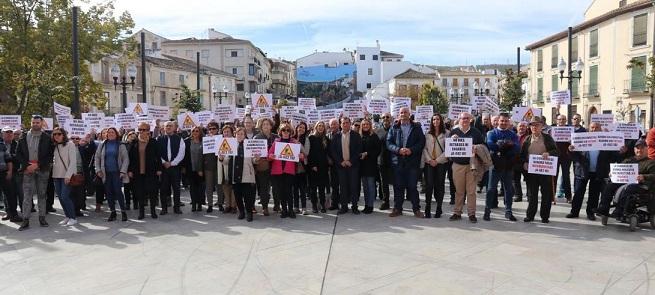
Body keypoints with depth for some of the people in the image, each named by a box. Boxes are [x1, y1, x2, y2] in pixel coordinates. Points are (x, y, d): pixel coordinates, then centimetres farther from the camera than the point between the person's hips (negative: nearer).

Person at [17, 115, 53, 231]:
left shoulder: (47, 138, 2)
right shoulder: (24, 137, 6)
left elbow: (50, 155, 0)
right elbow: (18, 153, 7)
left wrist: (38, 165, -9)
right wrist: (26, 166, -6)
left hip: (42, 169, 0)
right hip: (28, 169, 0)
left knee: (42, 194, 7)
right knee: (27, 195, -3)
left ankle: (42, 218, 14)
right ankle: (25, 220, -1)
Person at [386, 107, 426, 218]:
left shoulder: (417, 127, 7)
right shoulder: (394, 128, 9)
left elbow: (422, 141, 0)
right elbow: (389, 143, 3)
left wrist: (411, 150, -14)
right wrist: (398, 150, -14)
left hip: (412, 161, -1)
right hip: (397, 161, 2)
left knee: (412, 186, 1)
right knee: (398, 186, 6)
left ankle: (416, 209, 11)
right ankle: (397, 208, 14)